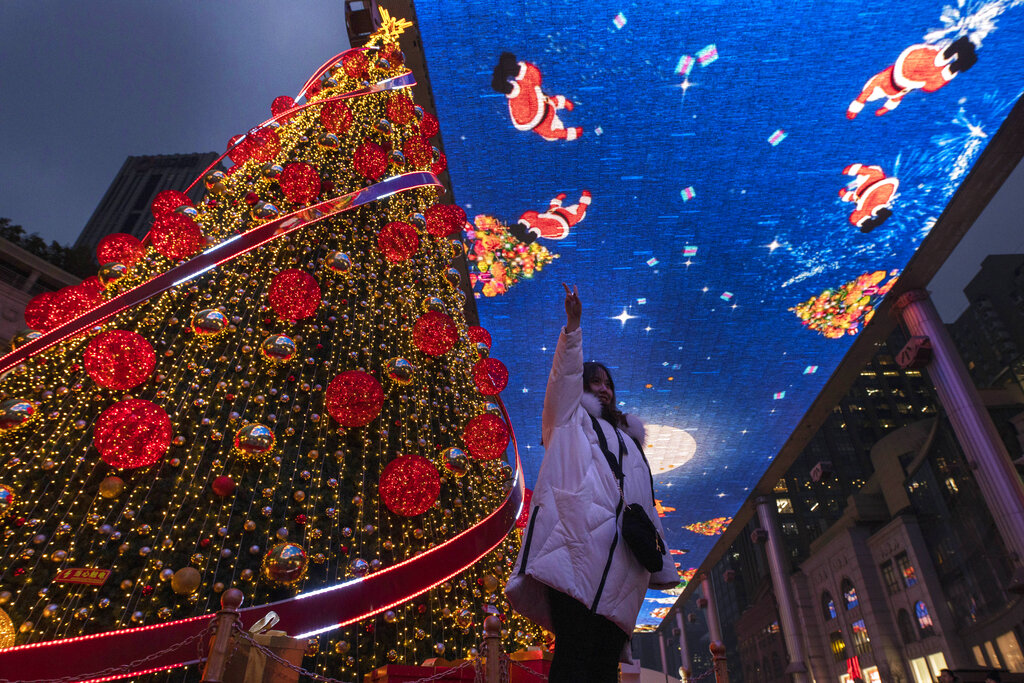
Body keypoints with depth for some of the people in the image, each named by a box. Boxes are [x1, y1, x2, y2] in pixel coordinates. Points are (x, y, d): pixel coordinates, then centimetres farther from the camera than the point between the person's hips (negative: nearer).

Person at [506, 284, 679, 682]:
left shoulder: (628, 443, 37)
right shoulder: (568, 419, 26)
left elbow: (646, 506, 29)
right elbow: (565, 374, 9)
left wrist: (661, 565, 21)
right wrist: (573, 326, -2)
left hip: (619, 558, 5)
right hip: (575, 541, -5)